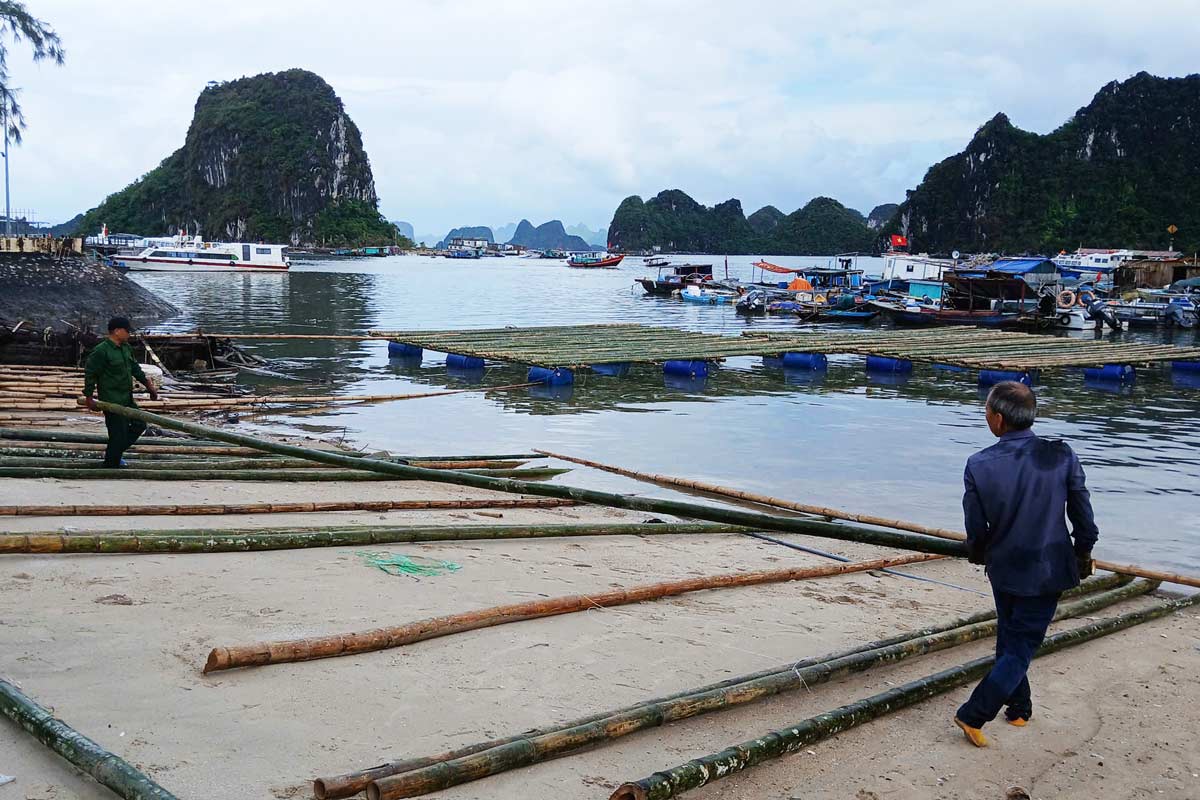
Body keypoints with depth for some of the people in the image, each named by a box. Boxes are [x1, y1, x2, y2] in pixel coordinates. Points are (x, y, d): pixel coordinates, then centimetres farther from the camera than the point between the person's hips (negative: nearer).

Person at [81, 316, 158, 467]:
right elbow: (90, 374, -15)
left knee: (139, 425, 16)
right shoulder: (101, 351, -17)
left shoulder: (126, 348, 9)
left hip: (127, 400, 9)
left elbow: (135, 368, 21)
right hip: (112, 402, -9)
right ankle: (111, 465, 10)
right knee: (118, 435, -5)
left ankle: (113, 454, 28)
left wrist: (149, 386, 22)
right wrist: (88, 398, -14)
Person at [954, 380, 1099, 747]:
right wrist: (1083, 554, 11)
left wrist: (977, 553, 16)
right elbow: (1083, 516, -7)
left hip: (1002, 568, 2)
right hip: (1046, 570, -1)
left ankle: (1019, 709, 37)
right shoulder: (1062, 456, -18)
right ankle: (973, 715, 4)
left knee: (1009, 640, 23)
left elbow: (976, 529, -6)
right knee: (1021, 647, 7)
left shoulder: (979, 466, -17)